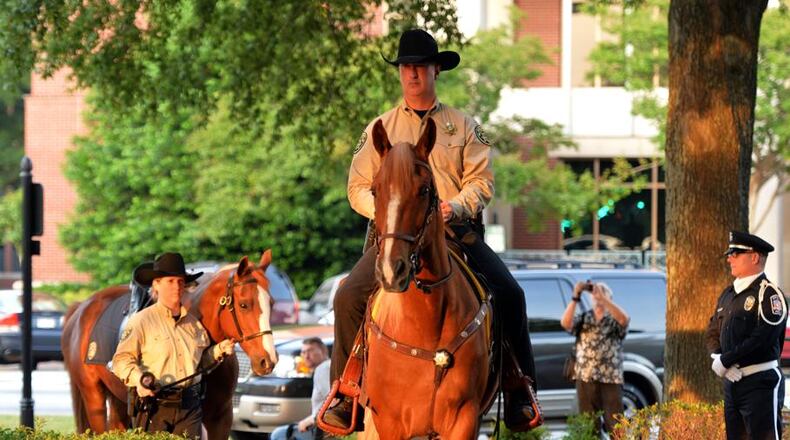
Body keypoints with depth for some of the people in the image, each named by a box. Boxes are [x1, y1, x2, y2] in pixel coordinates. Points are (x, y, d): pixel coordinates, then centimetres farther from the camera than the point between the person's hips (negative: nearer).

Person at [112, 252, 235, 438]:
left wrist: (219, 350, 10)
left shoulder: (193, 323, 15)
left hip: (189, 408, 5)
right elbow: (122, 360, -8)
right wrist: (138, 379, -25)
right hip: (153, 407, -4)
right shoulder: (141, 321, -3)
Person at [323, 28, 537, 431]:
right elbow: (358, 187, 9)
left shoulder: (463, 126, 13)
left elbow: (482, 180, 5)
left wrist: (456, 206, -16)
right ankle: (346, 397, -13)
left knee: (508, 293, -20)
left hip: (456, 231, 0)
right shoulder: (380, 129, 13)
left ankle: (521, 397, -10)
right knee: (349, 297, -22)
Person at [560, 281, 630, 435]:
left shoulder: (614, 319, 6)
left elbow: (624, 319, -17)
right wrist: (575, 298, -12)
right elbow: (565, 323, -5)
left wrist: (602, 297, -20)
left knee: (615, 425, -4)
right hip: (585, 378, 2)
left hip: (610, 379, -2)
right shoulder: (583, 318, 13)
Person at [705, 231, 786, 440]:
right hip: (732, 382, 9)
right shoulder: (729, 294, 16)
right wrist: (718, 358, -5)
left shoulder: (769, 294, -10)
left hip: (761, 383, -9)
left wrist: (725, 361, -14)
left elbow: (762, 339, -19)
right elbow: (712, 333, 16)